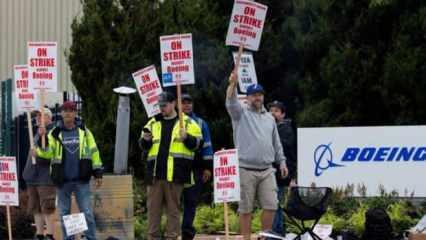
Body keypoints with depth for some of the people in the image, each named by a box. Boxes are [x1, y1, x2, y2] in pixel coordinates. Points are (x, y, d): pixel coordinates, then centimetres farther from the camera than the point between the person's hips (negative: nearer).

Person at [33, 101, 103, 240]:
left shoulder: (84, 132, 6)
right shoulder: (54, 134, 4)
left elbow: (93, 152, 7)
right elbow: (46, 153, -6)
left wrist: (98, 174, 2)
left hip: (81, 180, -1)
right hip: (62, 181, 1)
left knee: (87, 212, -2)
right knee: (64, 213, 7)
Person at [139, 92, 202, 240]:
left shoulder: (187, 122, 6)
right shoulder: (153, 123, 16)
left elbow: (196, 143, 1)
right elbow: (143, 146, 17)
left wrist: (186, 137, -17)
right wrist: (146, 140, -5)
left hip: (175, 172, -4)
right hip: (155, 172, 4)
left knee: (173, 207, 1)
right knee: (153, 206, 4)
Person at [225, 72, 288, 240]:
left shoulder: (269, 118, 18)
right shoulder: (241, 113, 3)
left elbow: (276, 143, 22)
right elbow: (231, 103, -19)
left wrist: (282, 161, 13)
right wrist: (233, 84, -35)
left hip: (267, 170, 4)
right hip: (246, 170, -4)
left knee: (270, 205, 0)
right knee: (245, 208, -1)